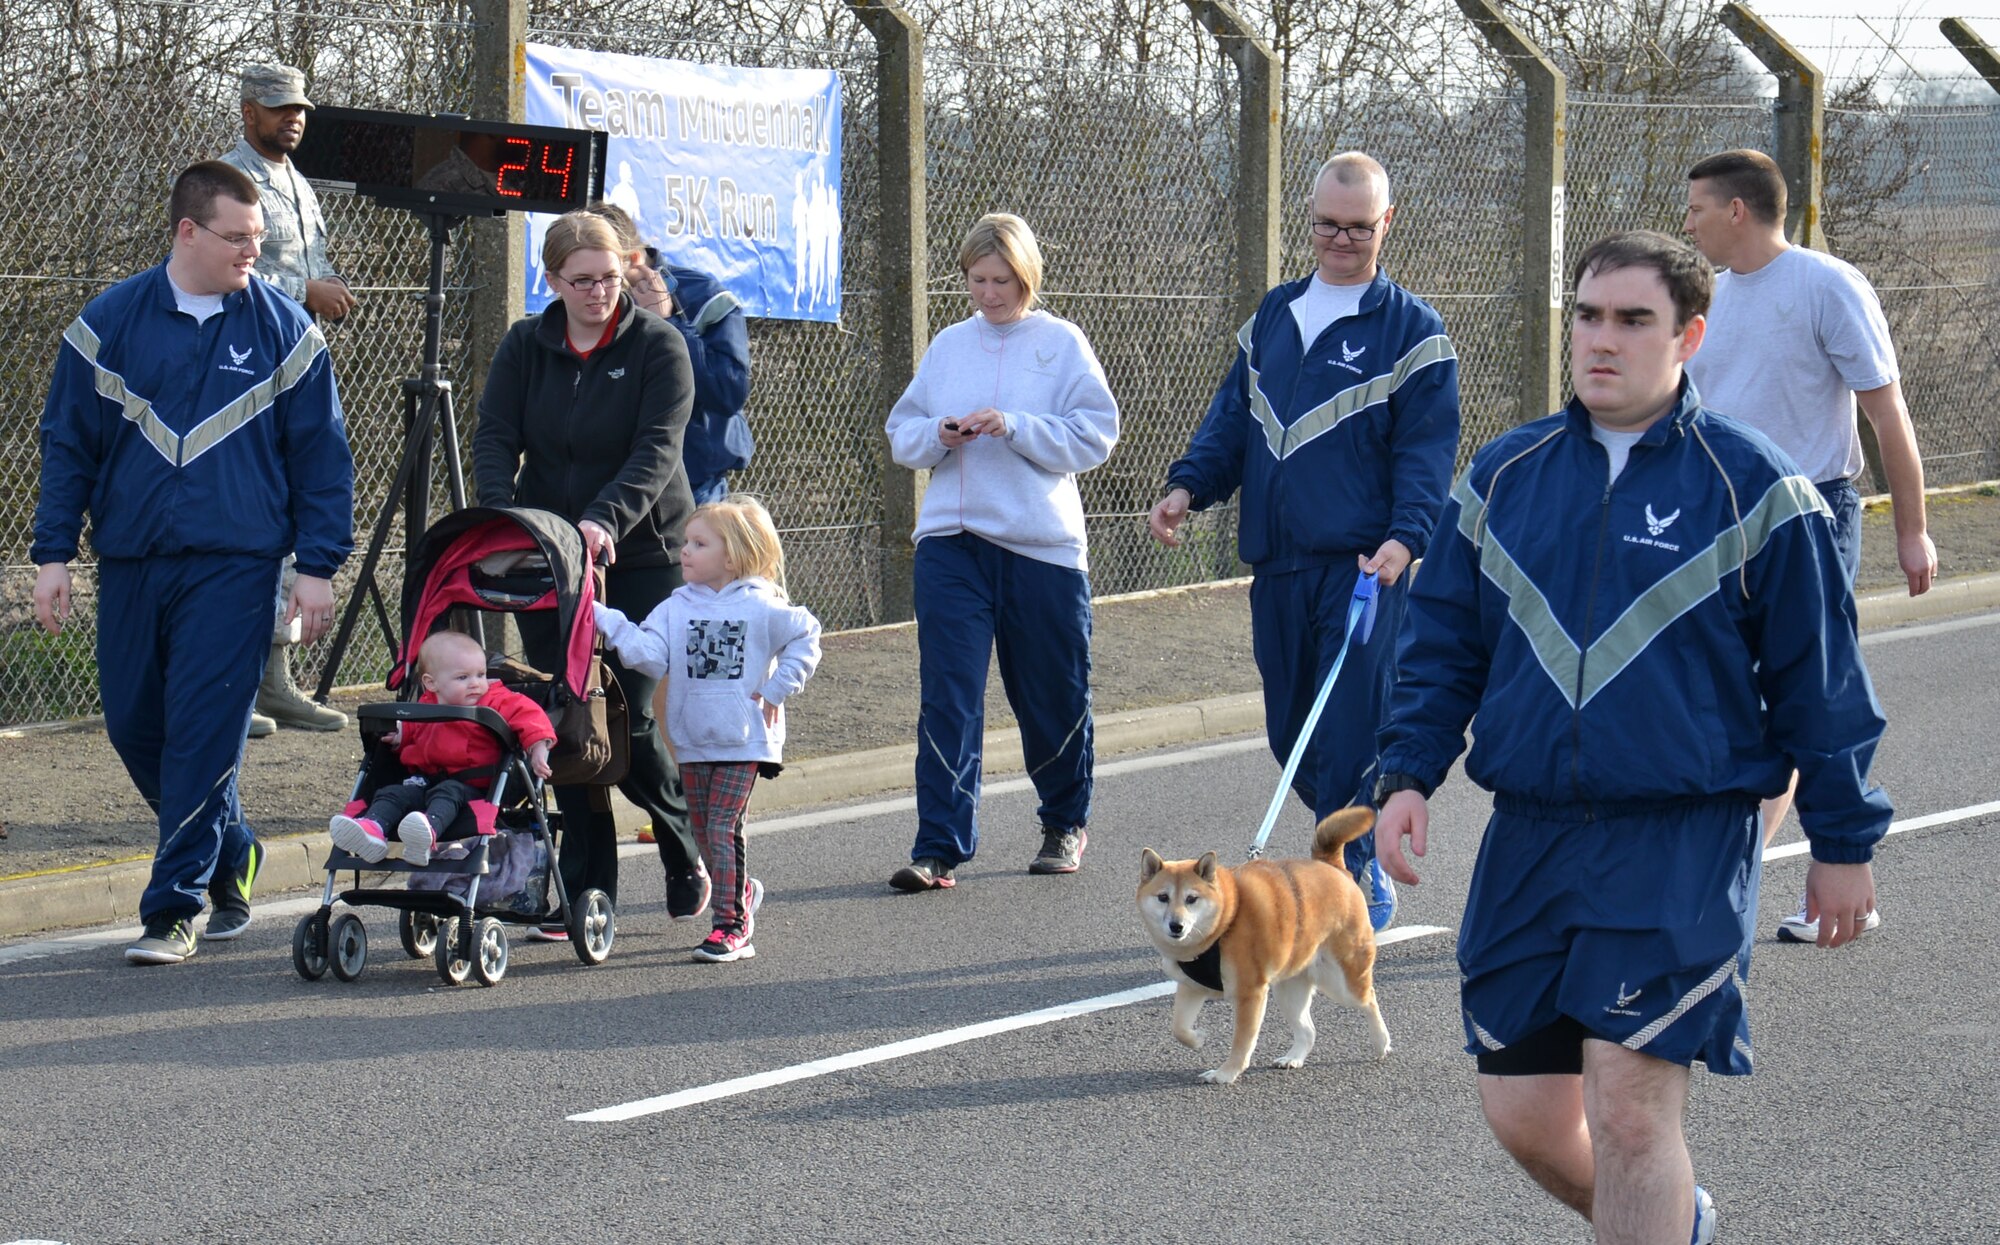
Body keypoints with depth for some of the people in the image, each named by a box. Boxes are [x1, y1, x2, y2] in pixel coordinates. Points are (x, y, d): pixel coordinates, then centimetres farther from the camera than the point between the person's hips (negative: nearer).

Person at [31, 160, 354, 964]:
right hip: (129, 564, 3)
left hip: (234, 565, -3)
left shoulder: (283, 331, 2)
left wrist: (318, 567, 0)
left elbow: (321, 457, 5)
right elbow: (67, 444, 8)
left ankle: (176, 905, -2)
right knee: (133, 726, 8)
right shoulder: (110, 323, 4)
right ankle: (232, 854, 29)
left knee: (205, 734, -8)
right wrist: (53, 555, 3)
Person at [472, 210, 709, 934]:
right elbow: (494, 438, -4)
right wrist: (501, 514, -24)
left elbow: (656, 451, -17)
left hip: (641, 556, -3)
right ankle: (585, 890, 9)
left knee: (625, 718, -8)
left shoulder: (657, 347, -5)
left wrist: (605, 520, -33)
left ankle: (689, 854, 17)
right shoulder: (525, 347, 6)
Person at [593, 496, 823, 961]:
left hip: (744, 738, -5)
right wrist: (606, 622, -19)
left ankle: (731, 925, -8)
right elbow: (649, 652, -8)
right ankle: (741, 892, 34)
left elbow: (805, 639, 2)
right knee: (703, 831, 10)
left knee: (722, 827, -11)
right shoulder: (676, 608, 5)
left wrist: (776, 689, -3)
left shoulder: (761, 607, -4)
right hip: (693, 741, 5)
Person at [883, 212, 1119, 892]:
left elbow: (1094, 436, -7)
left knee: (1053, 695, 10)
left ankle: (1064, 824, 31)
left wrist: (1012, 427, -17)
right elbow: (902, 434, 14)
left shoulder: (1062, 343, 0)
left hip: (1043, 543, -2)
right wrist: (938, 436, -8)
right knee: (946, 696, -7)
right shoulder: (948, 346, 10)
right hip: (951, 540, 2)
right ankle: (940, 848, -9)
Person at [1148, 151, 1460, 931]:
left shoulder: (1410, 330, 0)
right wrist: (1188, 486, 1)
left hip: (1363, 566, -6)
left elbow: (1427, 449, -5)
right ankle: (1362, 869, 25)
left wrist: (1405, 538, -20)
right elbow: (1233, 418, 19)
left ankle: (1354, 888, -2)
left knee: (1349, 734, -11)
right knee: (1290, 736, 9)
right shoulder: (1273, 317, 16)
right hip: (1277, 565, 6)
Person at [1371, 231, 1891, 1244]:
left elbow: (1818, 680, 2)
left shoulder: (1749, 488, -2)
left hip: (1684, 844, -5)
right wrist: (1407, 773, 2)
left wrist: (1843, 840, 3)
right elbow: (1442, 642, 15)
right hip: (1529, 837, 5)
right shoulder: (1503, 476, 9)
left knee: (1628, 1105, -14)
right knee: (1523, 1112, 8)